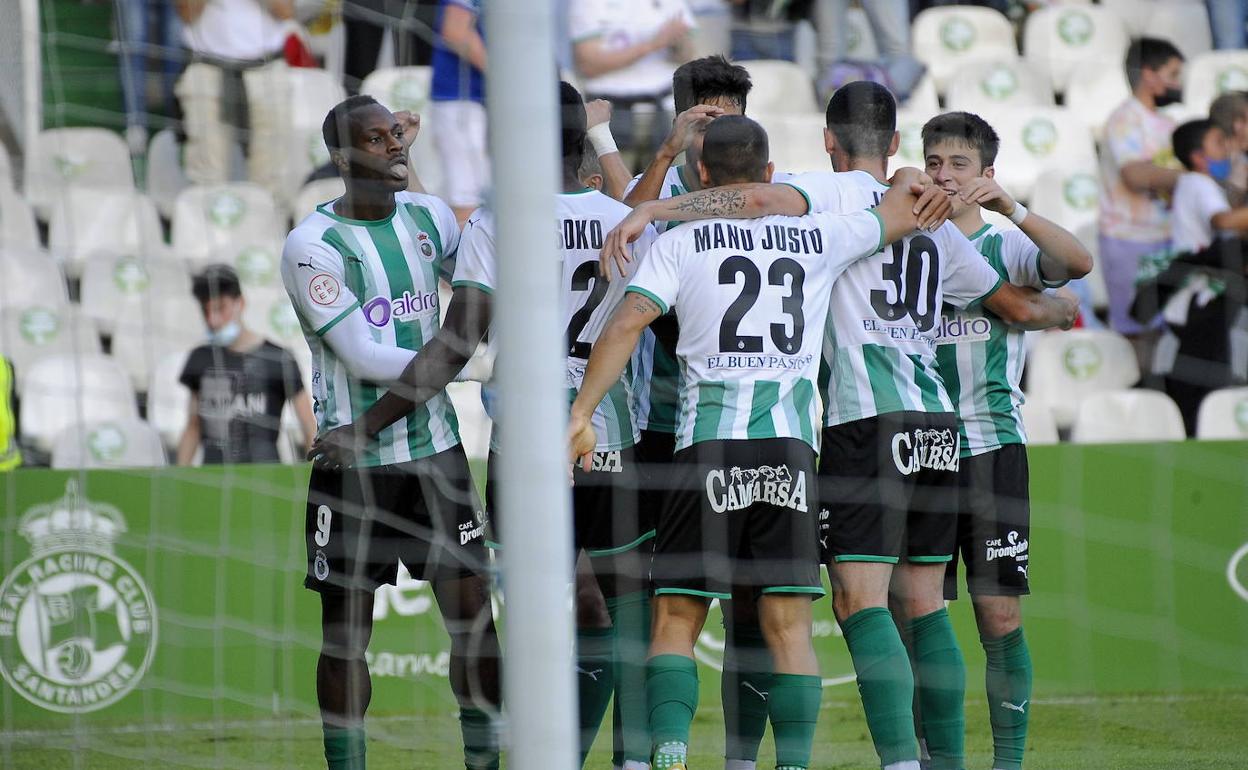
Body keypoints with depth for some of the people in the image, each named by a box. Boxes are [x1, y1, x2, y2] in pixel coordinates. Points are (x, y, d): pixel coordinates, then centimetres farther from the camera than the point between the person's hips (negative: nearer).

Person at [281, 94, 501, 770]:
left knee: (473, 614, 0)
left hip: (436, 449, 5)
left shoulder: (429, 218, 6)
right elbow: (364, 358, -18)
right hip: (353, 460, -5)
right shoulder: (314, 245, -13)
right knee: (346, 632, 1)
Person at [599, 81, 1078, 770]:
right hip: (937, 423, 6)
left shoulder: (840, 192, 1)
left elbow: (764, 200, -20)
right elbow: (1017, 306, 28)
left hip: (867, 420, -6)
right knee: (922, 603, 12)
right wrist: (1059, 311, 51)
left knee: (861, 602, -10)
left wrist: (649, 211, -22)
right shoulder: (934, 220, 19)